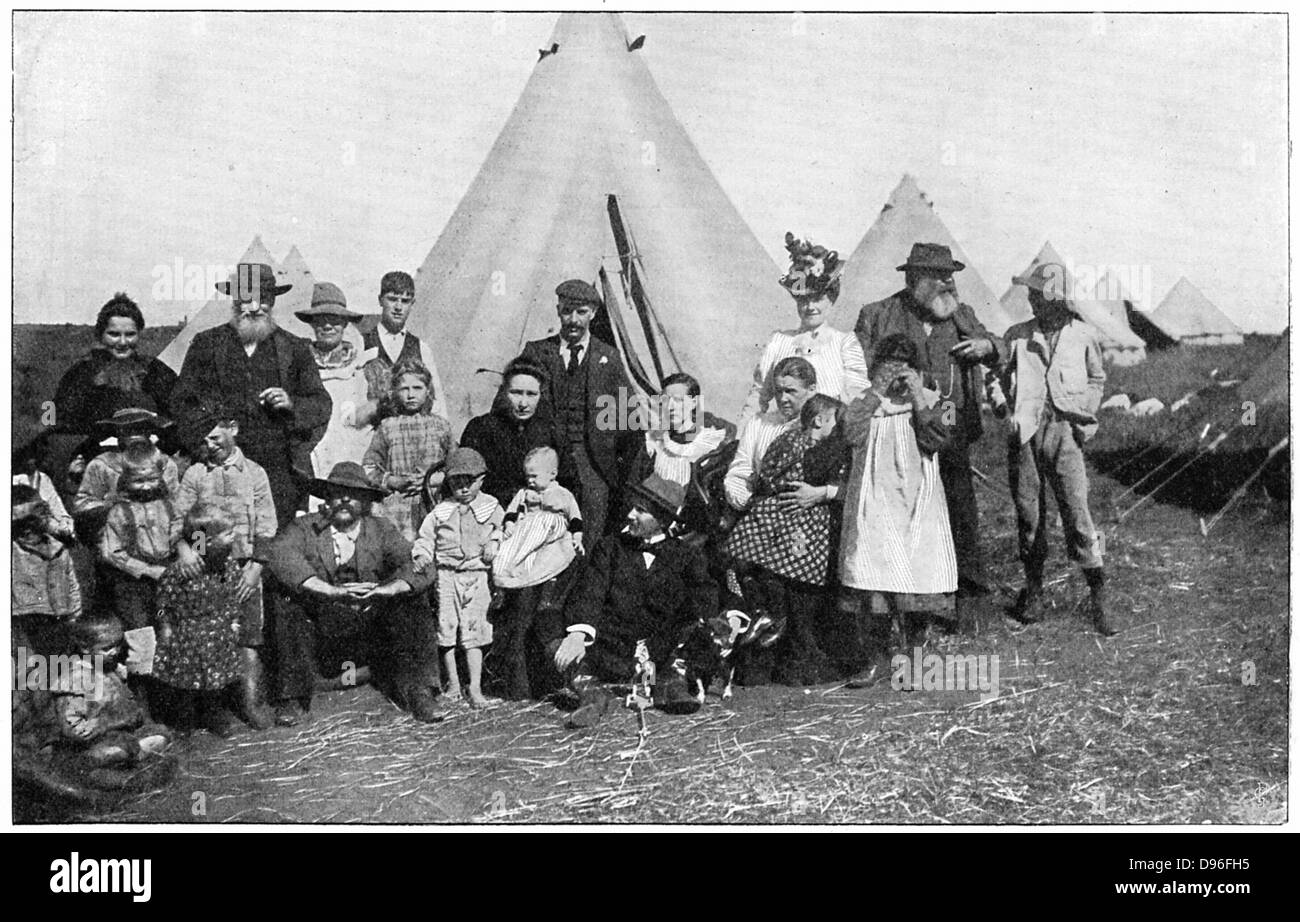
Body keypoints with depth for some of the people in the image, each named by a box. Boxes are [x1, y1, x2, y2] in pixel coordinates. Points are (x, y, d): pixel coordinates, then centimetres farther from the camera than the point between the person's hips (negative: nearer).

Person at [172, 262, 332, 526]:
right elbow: (182, 403, 12)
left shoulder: (295, 348, 12)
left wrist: (291, 404, -9)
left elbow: (323, 406, 10)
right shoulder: (206, 344, 12)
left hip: (282, 472, 0)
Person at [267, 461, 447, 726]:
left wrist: (385, 590, -28)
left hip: (372, 629, 1)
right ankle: (294, 698, -10)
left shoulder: (382, 531, 7)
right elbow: (281, 557, -19)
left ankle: (418, 692, -8)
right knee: (287, 602, -25)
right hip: (319, 629, 0)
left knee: (411, 604, -21)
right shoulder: (304, 527, 4)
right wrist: (331, 591, -31)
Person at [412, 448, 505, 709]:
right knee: (446, 629, 5)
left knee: (474, 632, -6)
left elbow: (502, 529, 14)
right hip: (446, 576, 2)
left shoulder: (491, 508, 5)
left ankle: (475, 689, -2)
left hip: (477, 576, -2)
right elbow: (425, 538, 12)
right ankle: (452, 684, 18)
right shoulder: (441, 511, 7)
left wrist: (494, 543, -5)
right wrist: (421, 556, -5)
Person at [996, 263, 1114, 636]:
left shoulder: (1083, 334, 5)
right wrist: (1017, 413, 4)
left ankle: (1098, 598, 1)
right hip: (1025, 433, 2)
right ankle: (1033, 591, 20)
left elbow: (1098, 378, 19)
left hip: (1064, 431, -2)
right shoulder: (1017, 335, 9)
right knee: (1028, 512, 6)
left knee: (1077, 511, -8)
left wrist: (1085, 415, 5)